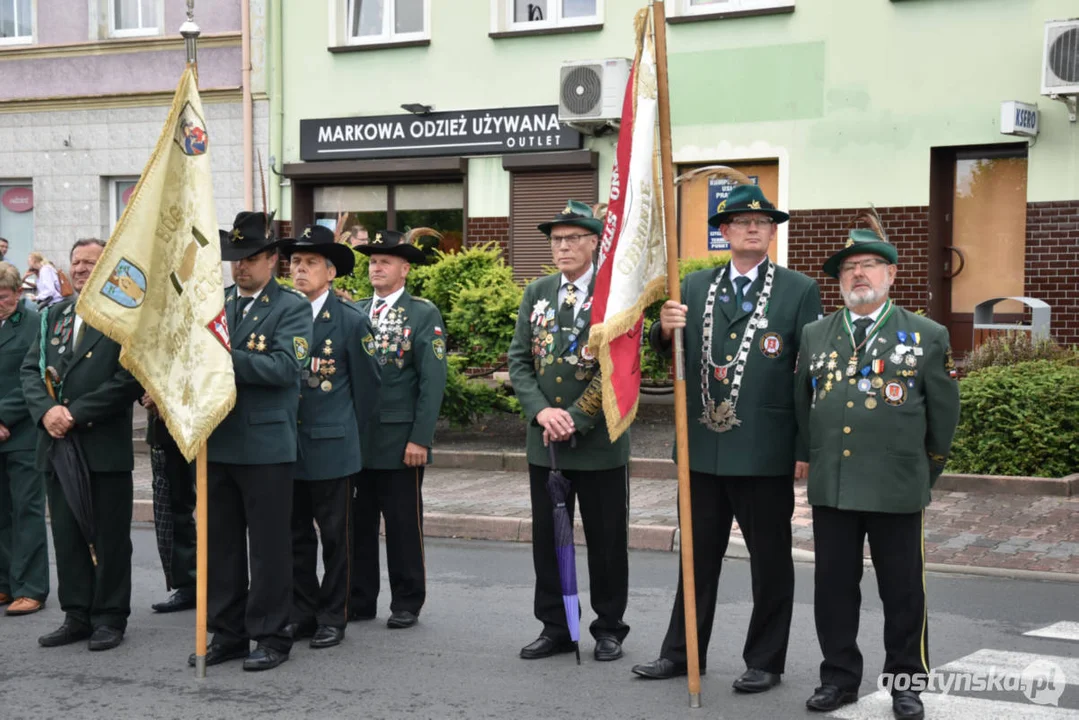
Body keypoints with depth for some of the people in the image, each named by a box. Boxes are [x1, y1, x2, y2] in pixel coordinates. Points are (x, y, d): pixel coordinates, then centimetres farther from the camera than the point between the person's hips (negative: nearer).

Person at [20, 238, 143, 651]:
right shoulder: (53, 314, 13)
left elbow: (130, 380, -15)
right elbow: (30, 369, 9)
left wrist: (77, 413, -16)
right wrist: (46, 409, -10)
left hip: (105, 446, -6)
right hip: (57, 444, 6)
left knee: (110, 537, 4)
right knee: (67, 535, 11)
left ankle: (110, 618, 14)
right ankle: (77, 615, 20)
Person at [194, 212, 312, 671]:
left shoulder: (292, 307, -4)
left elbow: (284, 366, -17)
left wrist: (225, 359, -25)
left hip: (265, 444, -5)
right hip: (217, 440, 5)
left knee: (269, 546, 2)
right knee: (220, 543, 11)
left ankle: (271, 637, 12)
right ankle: (228, 634, 22)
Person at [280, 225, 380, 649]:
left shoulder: (352, 322, -4)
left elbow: (367, 384, 3)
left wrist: (349, 434, 7)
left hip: (332, 449, -3)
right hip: (286, 446, 3)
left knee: (335, 535, 4)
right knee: (296, 535, 10)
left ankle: (332, 618, 13)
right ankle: (302, 614, 20)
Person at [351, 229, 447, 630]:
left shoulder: (423, 315, -2)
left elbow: (432, 381, -7)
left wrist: (420, 438, -13)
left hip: (400, 441, -4)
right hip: (356, 438, 4)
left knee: (404, 525, 3)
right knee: (357, 522, 8)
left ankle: (407, 603, 14)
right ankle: (359, 600, 18)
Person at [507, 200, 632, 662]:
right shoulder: (536, 294, 8)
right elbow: (519, 361, 5)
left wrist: (575, 418, -16)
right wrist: (542, 411, -11)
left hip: (600, 440, -4)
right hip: (544, 439, 4)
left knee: (606, 539, 6)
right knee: (547, 537, 10)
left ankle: (608, 628, 20)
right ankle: (555, 627, 21)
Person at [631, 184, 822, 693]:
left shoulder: (800, 291, -1)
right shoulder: (696, 287, 9)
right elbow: (669, 352, 8)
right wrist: (666, 328, -16)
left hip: (765, 454, -3)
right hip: (704, 447, 4)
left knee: (769, 560, 7)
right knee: (698, 554, 14)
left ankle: (765, 661, 19)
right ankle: (682, 652, 25)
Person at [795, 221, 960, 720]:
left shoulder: (928, 337, 0)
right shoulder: (815, 336, 9)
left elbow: (944, 414, 5)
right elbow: (802, 406, 17)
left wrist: (925, 472, 8)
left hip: (898, 491, -3)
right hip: (830, 488, 3)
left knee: (903, 590, 5)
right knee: (833, 587, 8)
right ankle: (839, 676, 21)